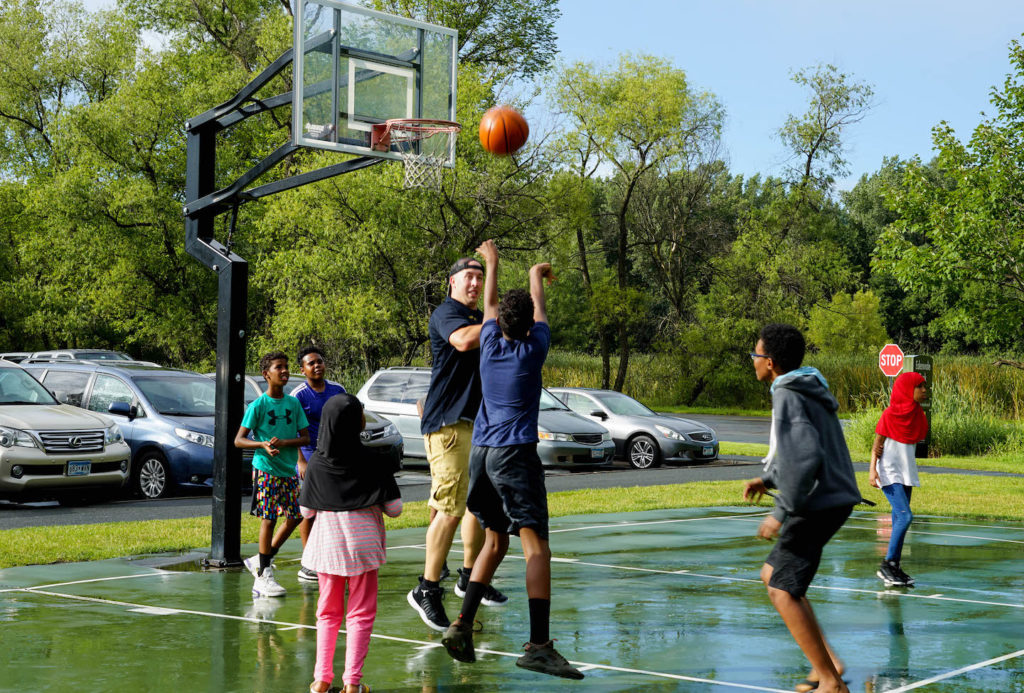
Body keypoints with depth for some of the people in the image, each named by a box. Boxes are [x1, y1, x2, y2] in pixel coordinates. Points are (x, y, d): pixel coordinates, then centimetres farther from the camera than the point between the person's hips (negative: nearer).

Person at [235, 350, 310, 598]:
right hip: (265, 469, -5)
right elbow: (238, 440, -7)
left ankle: (261, 561, 21)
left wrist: (284, 443, -14)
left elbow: (306, 438, 4)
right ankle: (263, 575, 4)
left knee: (294, 517, 6)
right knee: (269, 520, -5)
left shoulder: (294, 403, 6)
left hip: (289, 470, 6)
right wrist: (263, 445, -24)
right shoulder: (258, 405, -7)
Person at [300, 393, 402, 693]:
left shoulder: (317, 461, -5)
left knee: (328, 612, 17)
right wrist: (387, 476, 6)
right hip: (362, 544, -3)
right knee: (361, 613, 8)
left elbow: (307, 511, 1)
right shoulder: (370, 460, -12)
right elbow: (394, 508, -10)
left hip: (326, 542, 3)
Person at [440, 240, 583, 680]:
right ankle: (538, 645, -18)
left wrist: (492, 262, 41)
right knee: (536, 547, -8)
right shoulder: (533, 350, -3)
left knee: (495, 540, 17)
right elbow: (539, 309, 17)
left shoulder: (491, 344, 6)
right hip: (515, 454, -6)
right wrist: (536, 275, 37)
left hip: (481, 453, 6)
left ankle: (462, 625, 7)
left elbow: (490, 306, 25)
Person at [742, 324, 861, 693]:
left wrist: (781, 514, -21)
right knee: (772, 574, 18)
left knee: (783, 591, -5)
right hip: (832, 500, 10)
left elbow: (803, 459, -27)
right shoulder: (809, 391, 15)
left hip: (817, 506, -10)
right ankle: (826, 660, 14)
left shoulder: (788, 397, -17)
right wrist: (768, 479, 17)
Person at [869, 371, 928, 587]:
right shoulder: (890, 415, -11)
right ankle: (887, 564, -10)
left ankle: (895, 567, 13)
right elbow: (877, 445, -10)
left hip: (906, 471, 7)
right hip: (889, 472, -7)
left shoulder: (917, 415, 8)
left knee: (900, 520, 8)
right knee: (905, 516, -17)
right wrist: (872, 469, -21)